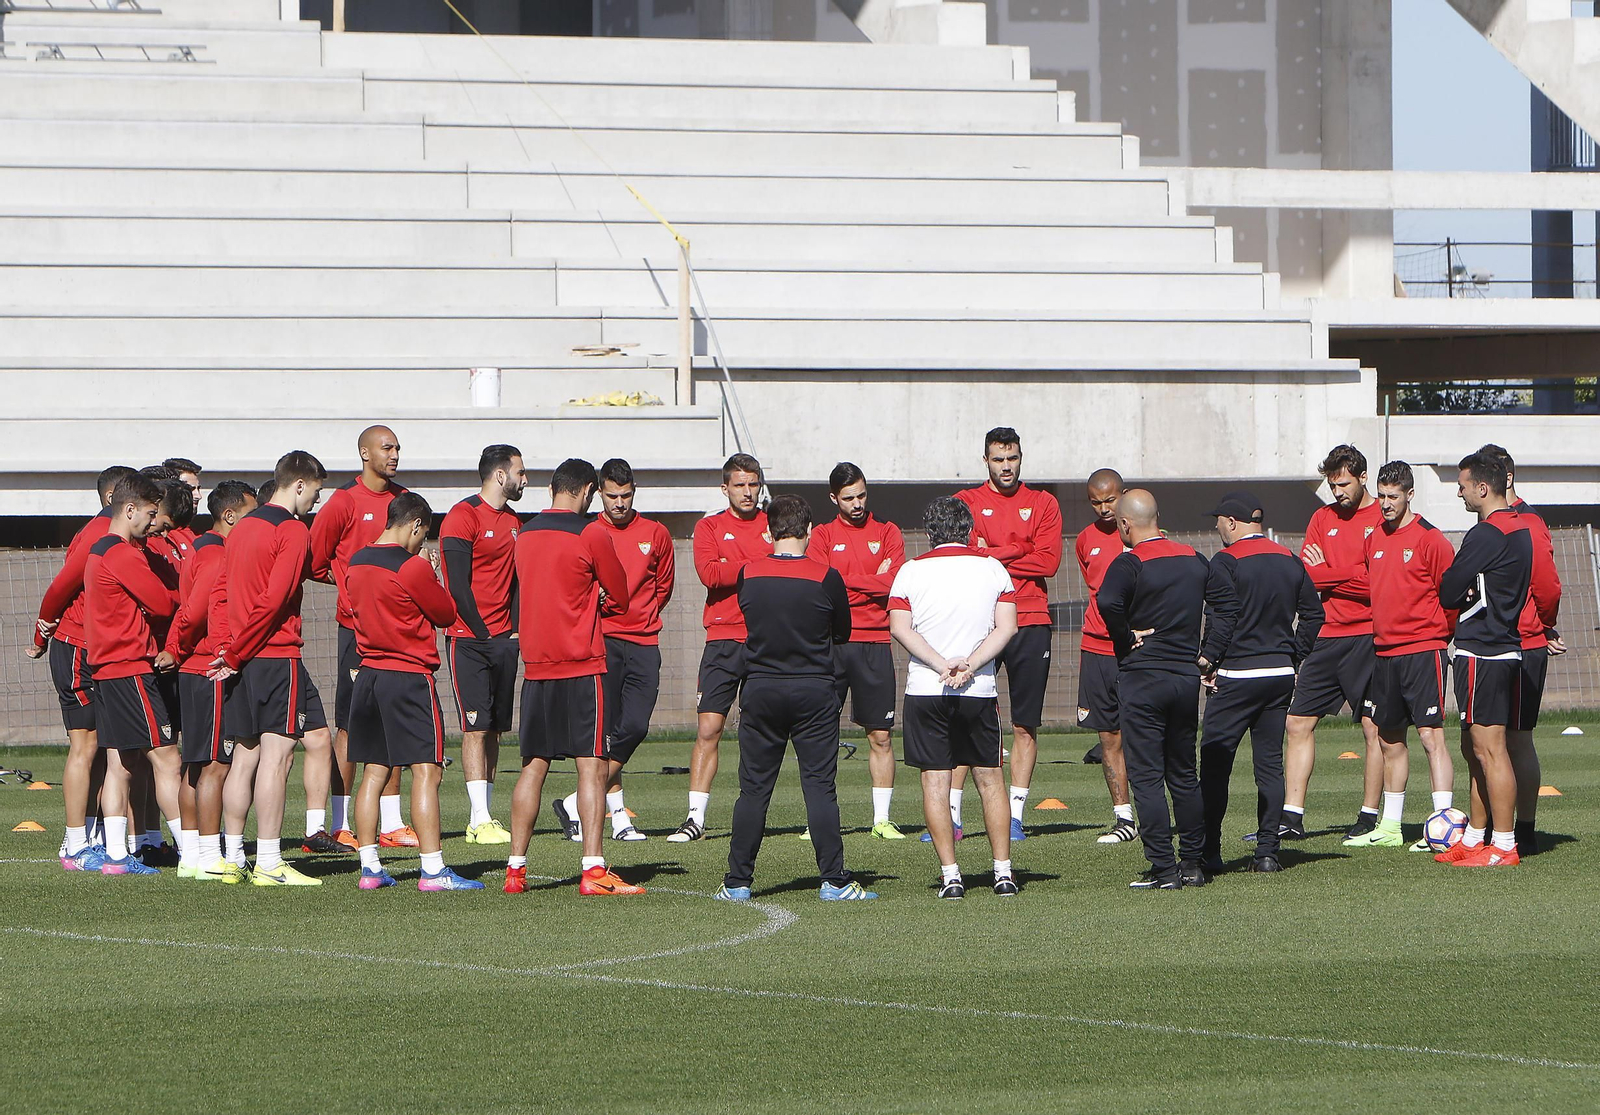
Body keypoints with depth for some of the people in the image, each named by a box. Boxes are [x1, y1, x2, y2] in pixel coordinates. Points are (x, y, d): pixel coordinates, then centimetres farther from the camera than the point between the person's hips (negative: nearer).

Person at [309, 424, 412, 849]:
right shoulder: (344, 502, -6)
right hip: (357, 625, -5)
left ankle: (392, 823, 11)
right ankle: (342, 824, 2)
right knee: (349, 724, -2)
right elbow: (315, 560, -2)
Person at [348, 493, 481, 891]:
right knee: (427, 771, -7)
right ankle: (432, 870, -13)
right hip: (410, 676, -7)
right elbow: (446, 614, -4)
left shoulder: (355, 563, 8)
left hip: (368, 675, 7)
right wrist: (433, 577, 12)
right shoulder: (414, 568, -14)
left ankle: (369, 867, 10)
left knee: (374, 772, 11)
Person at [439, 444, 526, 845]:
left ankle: (483, 818, 10)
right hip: (469, 640, -8)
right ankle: (481, 821, -12)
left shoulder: (513, 522, 15)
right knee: (475, 727, -10)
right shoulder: (462, 518, -10)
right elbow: (458, 585, -14)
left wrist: (514, 630, 8)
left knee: (494, 729, 7)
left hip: (502, 639, 8)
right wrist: (484, 632, -13)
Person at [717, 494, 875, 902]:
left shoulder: (748, 575, -2)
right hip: (814, 691, -2)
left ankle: (737, 882, 7)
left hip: (760, 690, 2)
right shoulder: (826, 578, -8)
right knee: (820, 786, 1)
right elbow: (843, 634, 5)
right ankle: (833, 880, -1)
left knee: (753, 788, 7)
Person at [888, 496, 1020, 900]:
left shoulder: (911, 571, 2)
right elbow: (1007, 626, -5)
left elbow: (899, 627, -8)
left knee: (935, 781, 2)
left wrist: (942, 665, -13)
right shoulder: (993, 568, 4)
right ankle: (1003, 872, 8)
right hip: (980, 691, 1)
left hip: (925, 688, -1)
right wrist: (970, 665, -12)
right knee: (989, 779, 10)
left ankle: (951, 876, -3)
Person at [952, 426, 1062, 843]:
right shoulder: (966, 503, 8)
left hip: (1029, 623, 1)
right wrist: (1018, 551, -10)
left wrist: (993, 555, -6)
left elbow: (1049, 561, -4)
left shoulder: (1043, 504, 10)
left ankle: (1015, 814, 7)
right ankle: (951, 814, -3)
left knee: (1025, 725, 2)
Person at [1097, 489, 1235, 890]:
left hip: (1141, 678, -6)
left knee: (1146, 776, -2)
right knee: (1183, 774, 15)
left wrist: (1125, 639, -14)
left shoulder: (1130, 564, -12)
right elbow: (1228, 604, 9)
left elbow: (1108, 601, -30)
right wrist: (1208, 653, 9)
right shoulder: (1194, 559, 8)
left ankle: (1163, 868, -6)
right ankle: (1192, 863, 17)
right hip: (1187, 677, 6)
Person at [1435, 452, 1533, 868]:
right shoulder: (1521, 530, 13)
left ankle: (1503, 845, -9)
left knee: (1489, 748, -8)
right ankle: (1475, 838, 22)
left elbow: (1448, 593, -13)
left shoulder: (1485, 536, -16)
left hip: (1481, 653, -10)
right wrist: (1471, 592, 2)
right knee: (1475, 748, 16)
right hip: (1508, 644, 10)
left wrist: (1460, 590, 9)